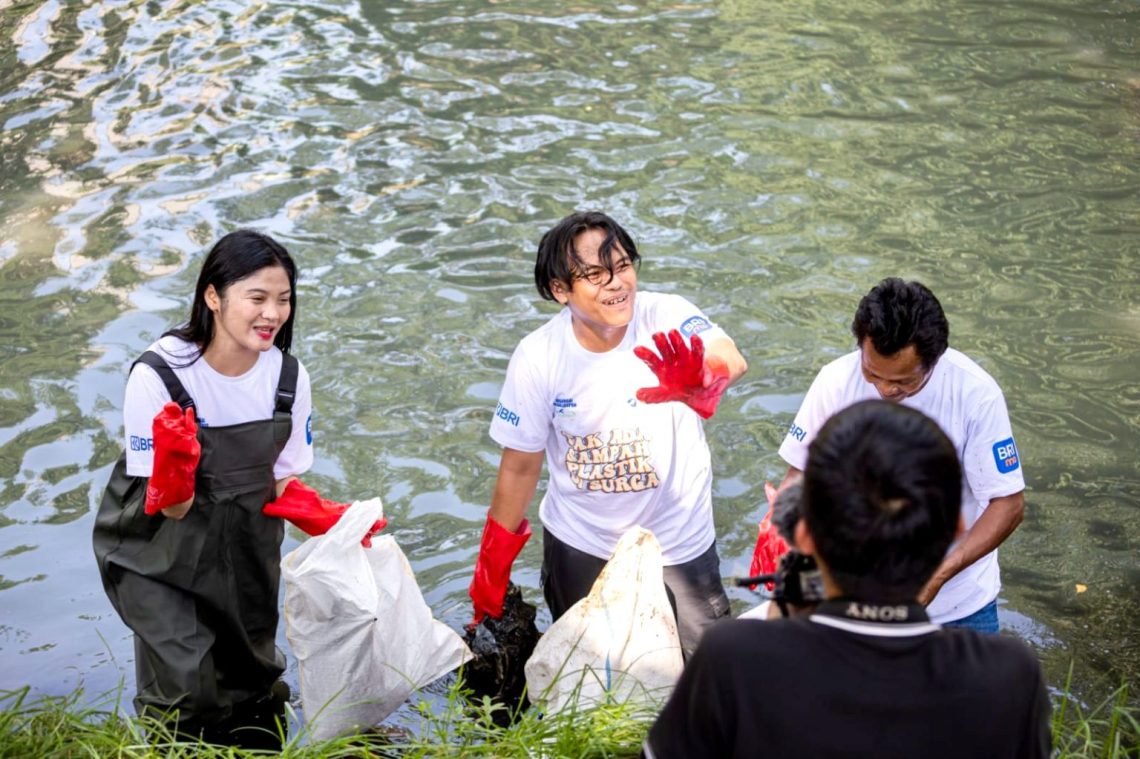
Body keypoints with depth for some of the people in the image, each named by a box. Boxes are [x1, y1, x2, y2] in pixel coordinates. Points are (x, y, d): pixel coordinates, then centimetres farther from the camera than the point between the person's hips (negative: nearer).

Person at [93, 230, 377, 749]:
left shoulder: (288, 376, -12)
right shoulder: (158, 376, -26)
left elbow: (282, 485, 0)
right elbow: (171, 510, -22)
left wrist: (325, 517, -20)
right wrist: (175, 467, -44)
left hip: (246, 548, 4)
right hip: (158, 551, -4)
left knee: (252, 689, 16)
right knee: (188, 696, -11)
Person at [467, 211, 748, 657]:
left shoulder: (666, 318, -21)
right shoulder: (539, 357, -16)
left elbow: (732, 360, -43)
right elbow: (520, 467, -5)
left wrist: (700, 381, -66)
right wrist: (491, 566, 2)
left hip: (677, 543, -1)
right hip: (580, 546, 1)